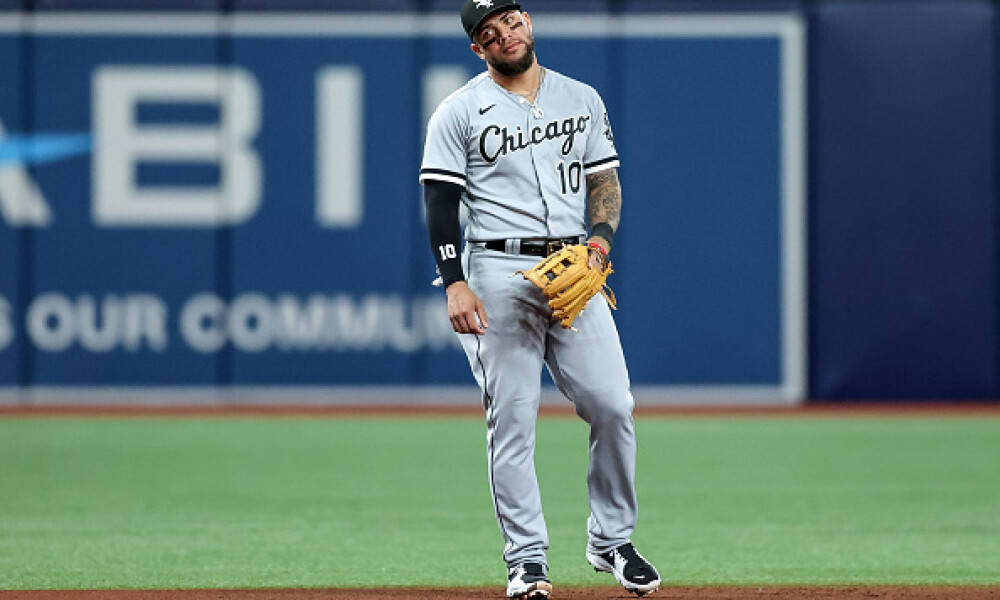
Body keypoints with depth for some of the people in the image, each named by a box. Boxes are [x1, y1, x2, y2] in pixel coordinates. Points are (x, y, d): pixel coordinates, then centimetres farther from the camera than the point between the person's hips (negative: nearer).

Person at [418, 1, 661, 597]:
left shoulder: (582, 99, 13)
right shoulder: (460, 112, 2)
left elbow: (605, 181, 14)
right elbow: (441, 202, -2)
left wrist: (600, 238, -6)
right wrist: (455, 284, -13)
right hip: (500, 273, -3)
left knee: (613, 406, -5)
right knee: (512, 418, -4)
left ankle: (611, 539, 11)